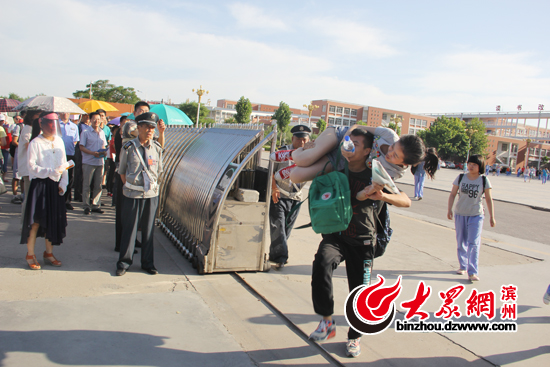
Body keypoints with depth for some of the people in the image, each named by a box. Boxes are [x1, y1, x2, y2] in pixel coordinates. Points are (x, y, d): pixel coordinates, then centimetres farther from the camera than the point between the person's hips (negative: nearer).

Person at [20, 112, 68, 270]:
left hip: (55, 186, 5)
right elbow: (33, 167, -13)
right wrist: (51, 172, -22)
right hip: (39, 185, -5)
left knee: (53, 219, 9)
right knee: (36, 220, 0)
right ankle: (30, 254, 14)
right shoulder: (35, 143, -9)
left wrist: (63, 184, 1)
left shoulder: (59, 141, 8)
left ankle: (49, 253, 23)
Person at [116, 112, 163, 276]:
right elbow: (122, 171, 5)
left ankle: (148, 263, 21)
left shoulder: (157, 148, 4)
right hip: (133, 194, -2)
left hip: (152, 194, 3)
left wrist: (153, 185, 7)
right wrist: (129, 186, -1)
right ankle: (124, 262, 20)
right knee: (129, 229, 4)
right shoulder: (129, 148, -4)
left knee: (148, 230, 9)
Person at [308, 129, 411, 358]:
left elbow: (406, 201, -10)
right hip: (336, 235, 1)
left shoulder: (374, 177, -8)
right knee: (321, 262, -31)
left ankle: (354, 337, 31)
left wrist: (382, 196, -28)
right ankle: (327, 322, -15)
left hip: (362, 242, -1)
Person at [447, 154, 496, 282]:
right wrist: (449, 209, -8)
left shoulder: (484, 180, -5)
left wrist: (492, 217, -1)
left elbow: (489, 199, -1)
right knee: (461, 242, 11)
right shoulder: (461, 178, -1)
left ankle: (473, 272, -8)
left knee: (474, 243, -10)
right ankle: (463, 266, 27)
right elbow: (452, 194, 1)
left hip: (476, 215, -2)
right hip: (460, 214, 3)